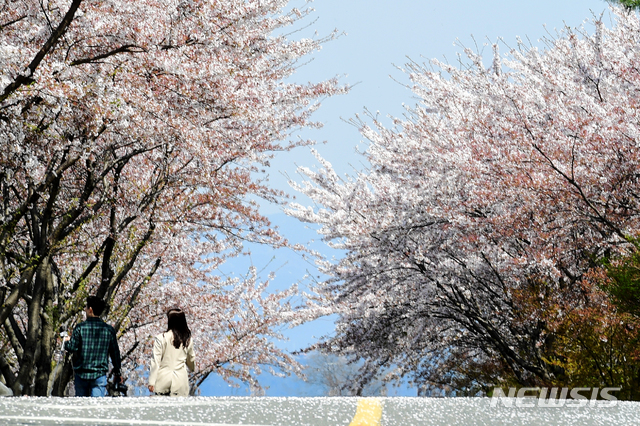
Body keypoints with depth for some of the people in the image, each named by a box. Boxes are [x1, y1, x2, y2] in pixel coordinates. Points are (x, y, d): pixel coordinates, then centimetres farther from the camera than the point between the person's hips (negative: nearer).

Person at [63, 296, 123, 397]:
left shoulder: (81, 327, -6)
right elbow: (115, 353, 7)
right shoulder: (109, 329, 1)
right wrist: (117, 373, 19)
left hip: (81, 373, 0)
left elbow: (72, 348, -8)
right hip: (99, 375, 0)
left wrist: (66, 342, 17)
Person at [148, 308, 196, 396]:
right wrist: (193, 368, 41)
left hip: (164, 379, -2)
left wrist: (151, 382, -4)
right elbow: (191, 359, 18)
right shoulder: (188, 339, 2)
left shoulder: (161, 338, -9)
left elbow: (156, 362, -8)